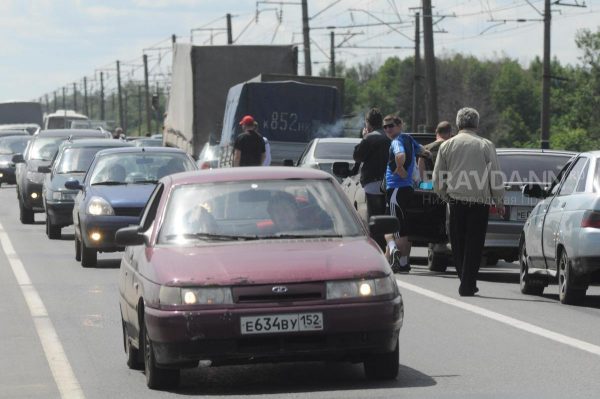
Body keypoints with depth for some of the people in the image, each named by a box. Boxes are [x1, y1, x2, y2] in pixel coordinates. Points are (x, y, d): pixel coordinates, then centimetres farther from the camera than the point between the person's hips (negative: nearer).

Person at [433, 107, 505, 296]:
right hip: (479, 201, -2)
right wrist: (499, 201, 8)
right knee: (474, 243, 1)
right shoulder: (486, 145, -1)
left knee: (458, 244, 12)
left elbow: (437, 178, 7)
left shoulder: (447, 145, 5)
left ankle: (466, 282, 14)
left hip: (456, 200, 2)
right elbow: (496, 177, 0)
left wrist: (445, 196, 21)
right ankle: (467, 285, -4)